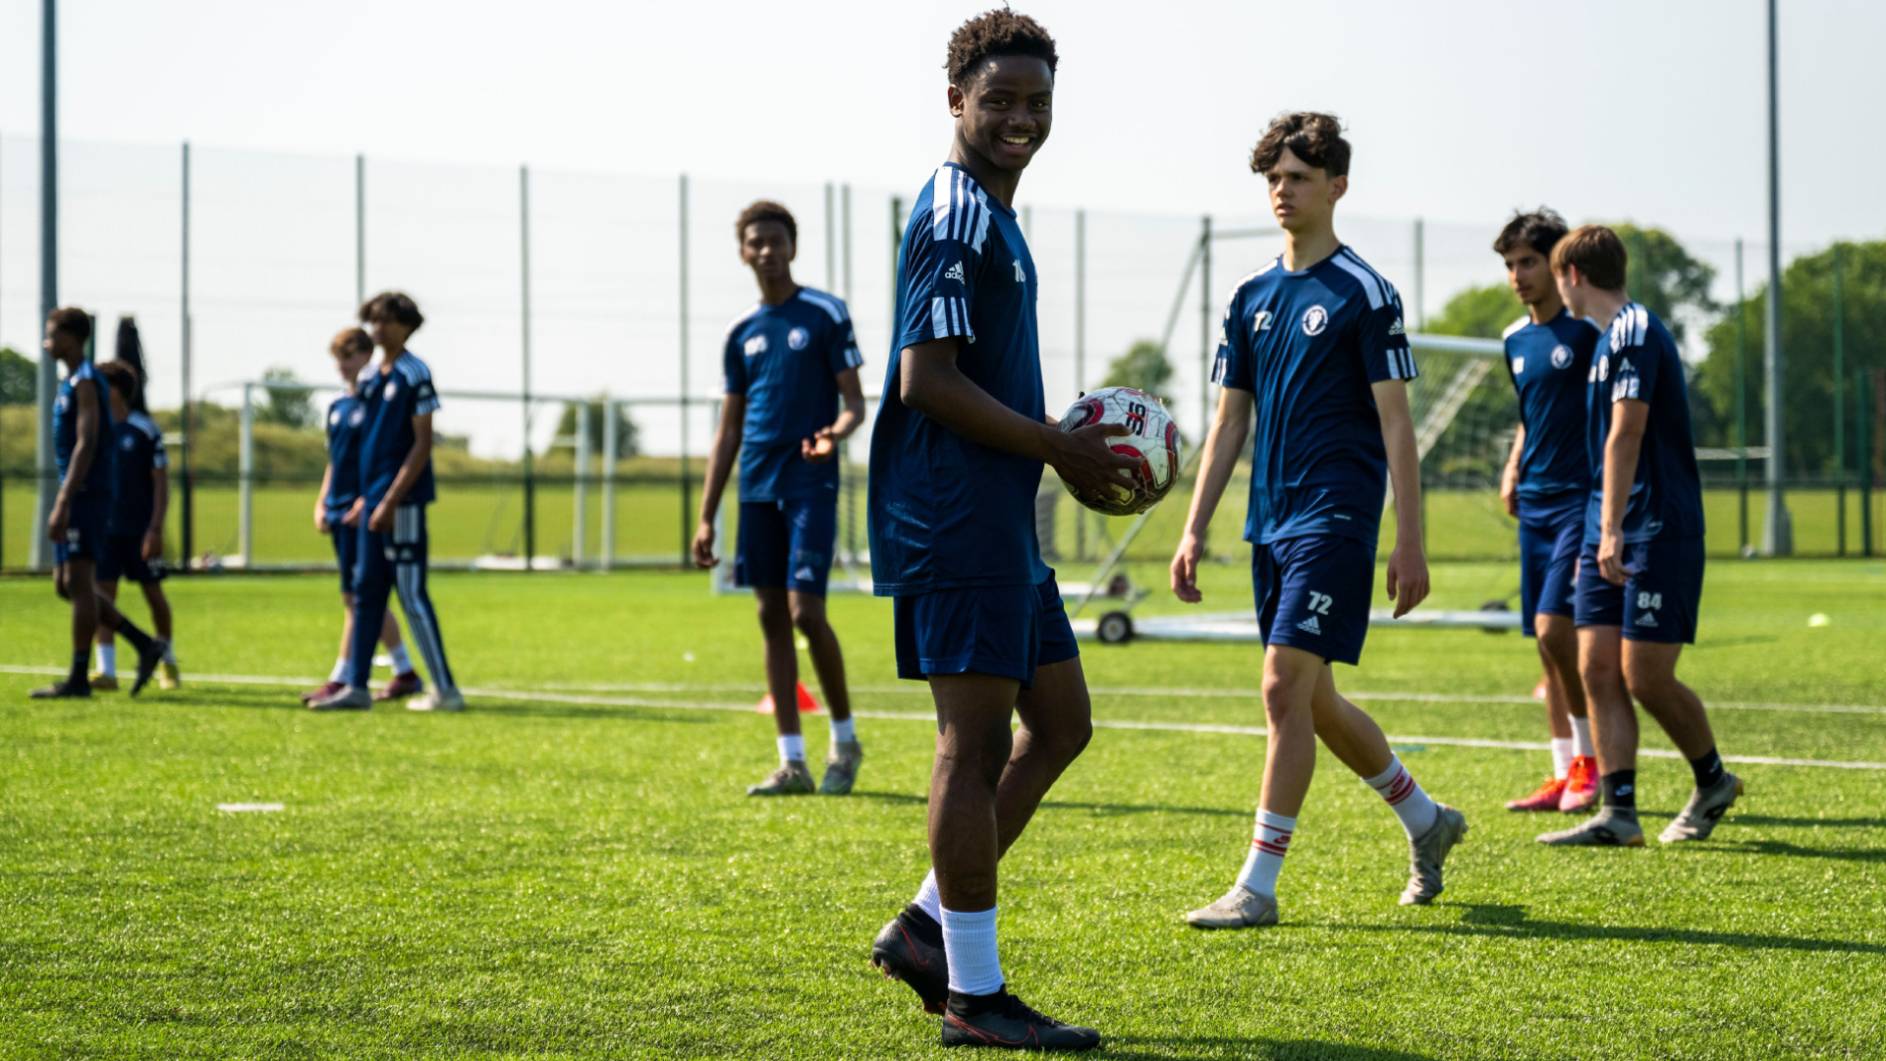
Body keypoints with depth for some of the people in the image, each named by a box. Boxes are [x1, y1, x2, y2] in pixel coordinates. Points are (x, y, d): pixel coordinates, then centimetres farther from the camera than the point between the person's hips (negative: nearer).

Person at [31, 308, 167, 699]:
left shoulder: (85, 382, -11)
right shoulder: (71, 382, 19)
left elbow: (86, 445, -20)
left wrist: (62, 505, -24)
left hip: (86, 497, -10)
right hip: (78, 498, 10)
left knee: (78, 582, -8)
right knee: (65, 586, 9)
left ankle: (78, 678, -5)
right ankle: (146, 646, 9)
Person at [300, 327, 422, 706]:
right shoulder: (337, 407, 16)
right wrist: (322, 503, 13)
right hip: (340, 511, 8)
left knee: (356, 597, -8)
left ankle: (341, 679, -7)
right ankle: (405, 672, 17)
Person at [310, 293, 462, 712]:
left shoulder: (414, 375, -10)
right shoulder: (376, 378, 15)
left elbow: (422, 444, -14)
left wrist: (390, 500, -19)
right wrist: (366, 497, 18)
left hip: (402, 503, -9)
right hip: (375, 502, 9)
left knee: (412, 595, -7)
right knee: (365, 594, 9)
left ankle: (445, 689, -3)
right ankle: (356, 686, 14)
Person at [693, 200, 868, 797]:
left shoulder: (824, 315, 1)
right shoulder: (741, 332, 14)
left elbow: (855, 403, -1)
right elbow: (728, 431, 17)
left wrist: (836, 433, -26)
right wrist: (706, 517, 12)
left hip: (811, 485, -5)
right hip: (757, 488, 5)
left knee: (805, 612, -12)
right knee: (772, 617, 3)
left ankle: (845, 740, 8)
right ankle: (792, 763, 6)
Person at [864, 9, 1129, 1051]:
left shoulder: (989, 214, 19)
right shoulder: (954, 215, -13)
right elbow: (927, 380, -20)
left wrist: (1063, 439, 15)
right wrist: (1058, 447, -14)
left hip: (999, 524, 11)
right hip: (955, 524, -11)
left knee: (1059, 722, 14)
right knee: (975, 742, -6)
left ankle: (926, 928, 18)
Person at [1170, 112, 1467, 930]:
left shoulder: (1364, 294, -6)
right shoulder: (1253, 296, 13)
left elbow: (1396, 423, -8)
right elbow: (1229, 421, 15)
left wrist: (1410, 542, -12)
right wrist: (1195, 531, 10)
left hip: (1335, 519, -7)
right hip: (1270, 523, 7)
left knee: (1286, 688, -13)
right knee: (1312, 701, 13)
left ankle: (1258, 885, -8)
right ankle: (1425, 820, 32)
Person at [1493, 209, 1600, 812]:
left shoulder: (1589, 329, -9)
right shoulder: (1516, 340, 13)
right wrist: (1513, 467, 10)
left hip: (1584, 500, -7)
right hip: (1535, 503, 7)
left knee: (1554, 626, -17)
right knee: (1545, 639, 7)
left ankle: (1591, 760, -2)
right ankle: (1565, 775, 13)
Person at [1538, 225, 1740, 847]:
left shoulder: (1635, 331, -13)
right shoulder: (1609, 338, 18)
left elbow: (1625, 435, -21)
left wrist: (1612, 529, -27)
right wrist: (1599, 534, 25)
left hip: (1656, 532, -9)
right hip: (1610, 537, 9)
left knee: (1644, 676, -7)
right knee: (1598, 670, 1)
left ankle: (1714, 781, 15)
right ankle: (1617, 813, 0)